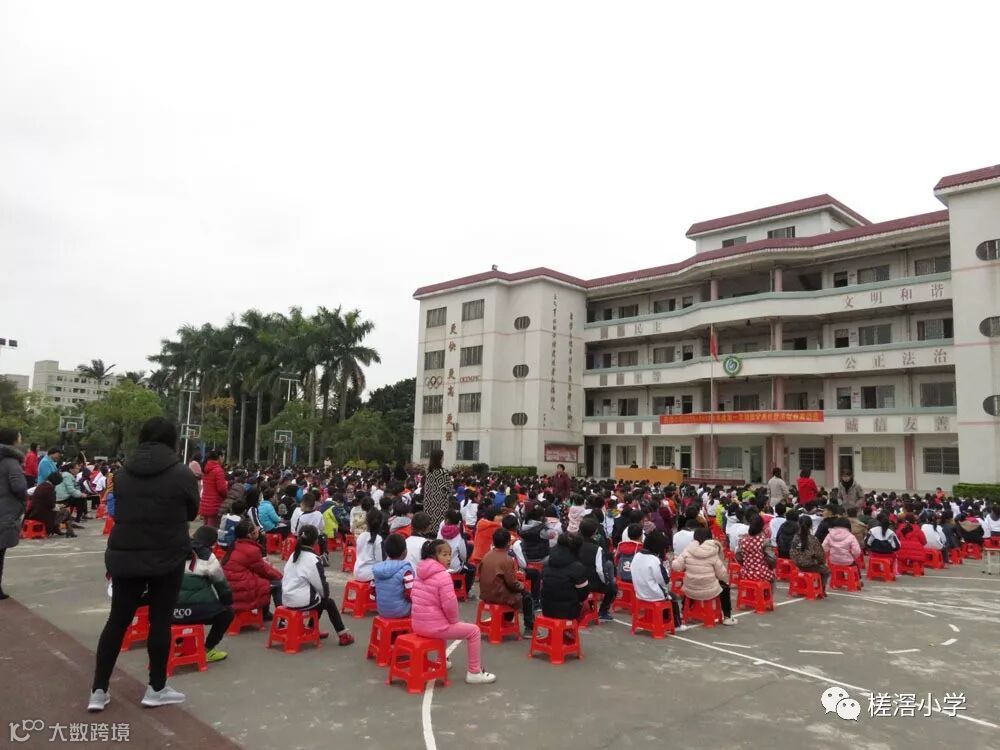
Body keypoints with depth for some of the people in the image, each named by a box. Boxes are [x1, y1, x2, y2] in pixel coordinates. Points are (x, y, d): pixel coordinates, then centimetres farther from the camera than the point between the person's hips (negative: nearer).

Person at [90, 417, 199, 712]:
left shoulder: (122, 473, 3)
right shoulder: (182, 473, -10)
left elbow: (119, 510, 15)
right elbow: (192, 513, 3)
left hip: (124, 555, 4)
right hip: (167, 557, -4)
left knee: (117, 620, 12)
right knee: (160, 620, 6)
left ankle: (98, 691, 18)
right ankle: (156, 688, 16)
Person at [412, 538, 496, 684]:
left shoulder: (421, 573, 10)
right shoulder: (443, 575, -17)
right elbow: (450, 604, -21)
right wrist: (454, 620, -1)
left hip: (418, 624, 9)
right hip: (434, 626, -9)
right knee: (474, 630, 6)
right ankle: (474, 673, 11)